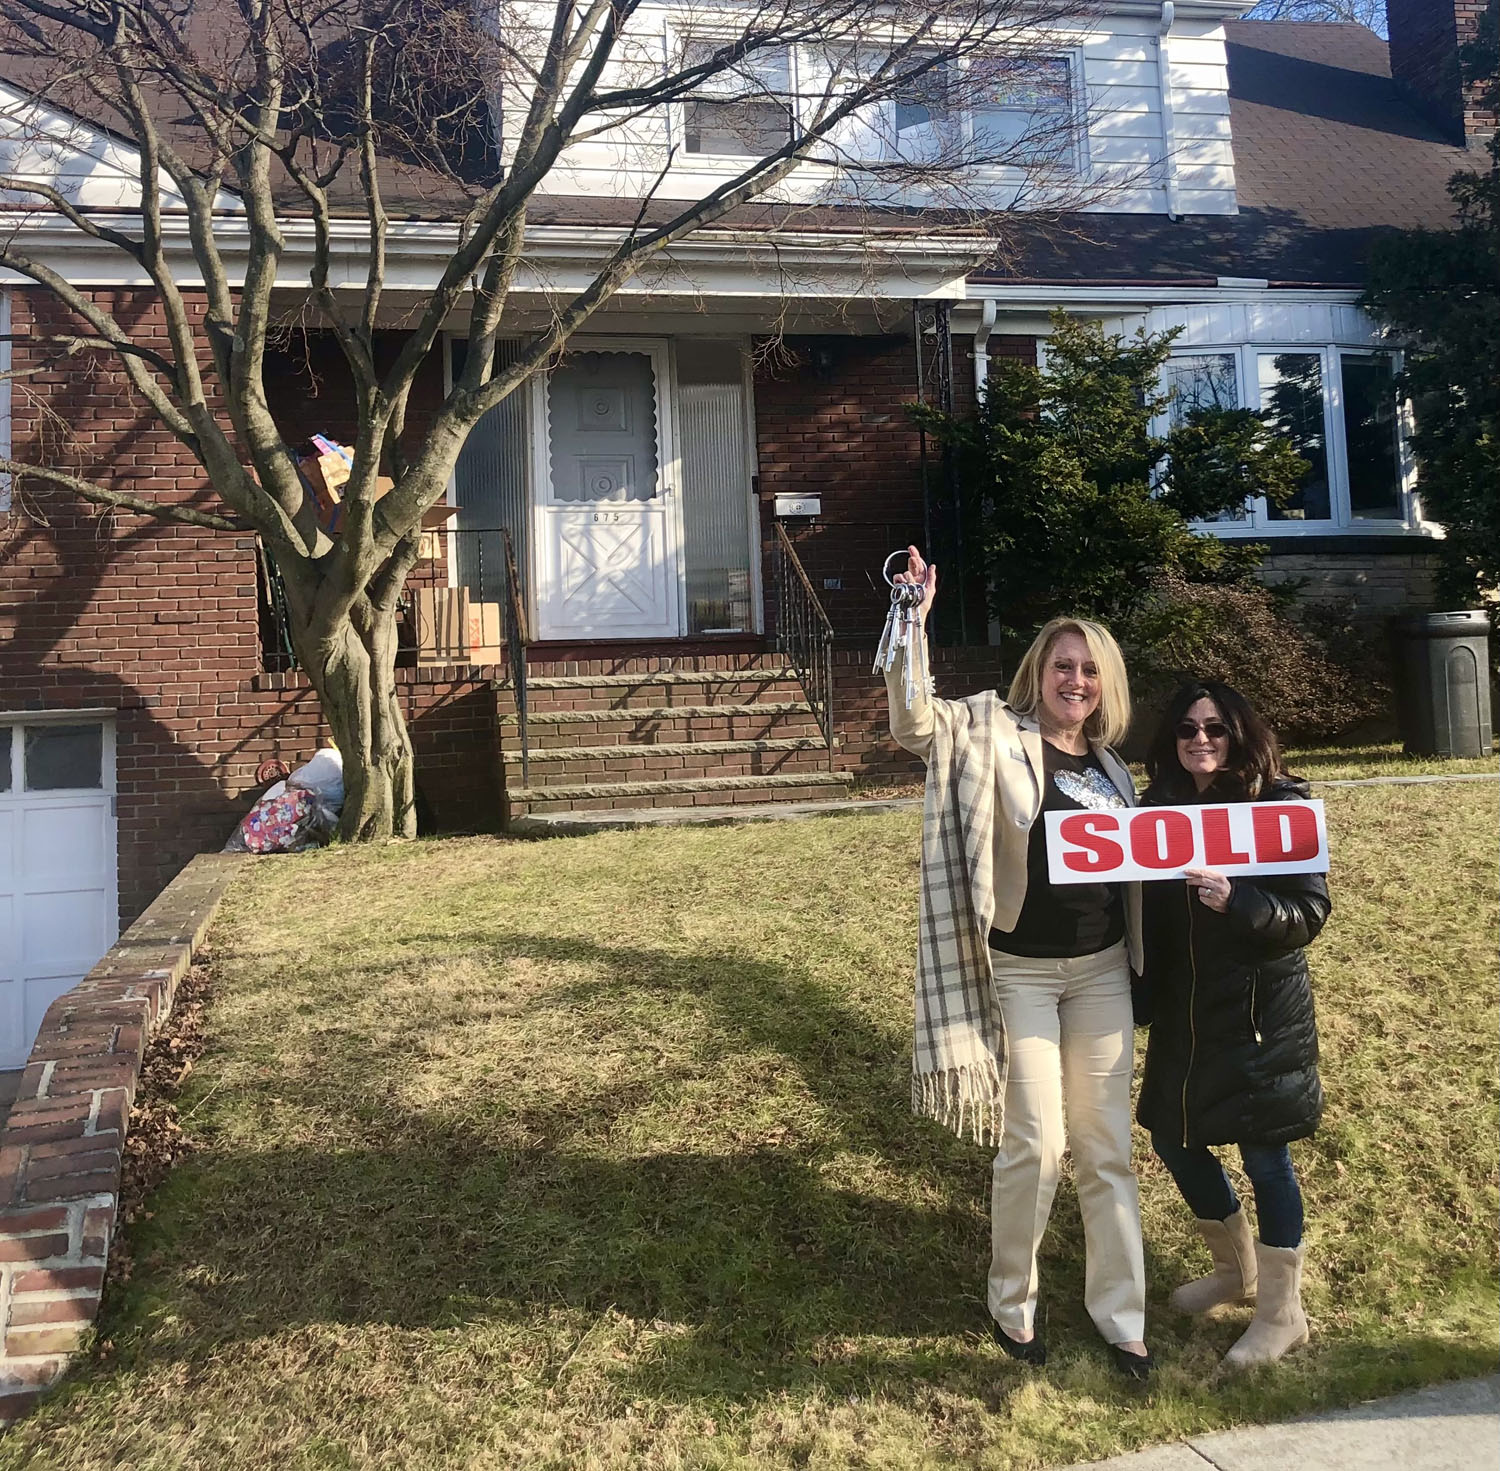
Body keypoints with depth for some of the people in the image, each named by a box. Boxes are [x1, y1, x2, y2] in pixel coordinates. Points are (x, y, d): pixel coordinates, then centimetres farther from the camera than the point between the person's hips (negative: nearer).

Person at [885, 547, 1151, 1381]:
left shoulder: (1109, 766, 9)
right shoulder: (998, 735, -7)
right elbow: (914, 722, -24)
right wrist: (913, 620, -32)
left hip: (1102, 969, 5)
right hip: (1021, 972, -5)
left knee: (1108, 1145, 11)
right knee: (1036, 1145, -1)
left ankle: (1119, 1316, 25)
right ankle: (1012, 1305, 23)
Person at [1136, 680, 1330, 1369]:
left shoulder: (1279, 807, -11)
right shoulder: (1161, 809, 3)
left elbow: (1310, 912, -14)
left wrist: (1234, 902, -30)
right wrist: (1147, 996, -2)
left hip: (1261, 1009, -5)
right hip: (1183, 1010, 6)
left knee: (1264, 1153, 4)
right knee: (1175, 1139, 14)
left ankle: (1282, 1313, 24)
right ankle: (1236, 1269, 40)